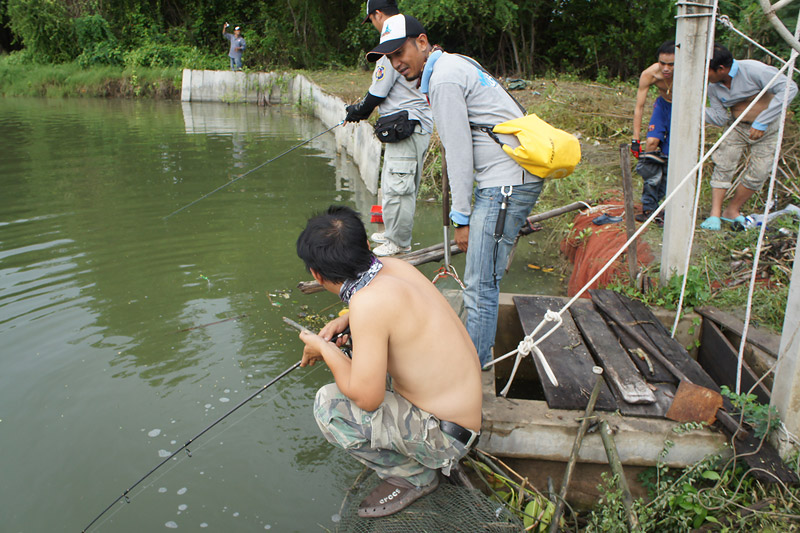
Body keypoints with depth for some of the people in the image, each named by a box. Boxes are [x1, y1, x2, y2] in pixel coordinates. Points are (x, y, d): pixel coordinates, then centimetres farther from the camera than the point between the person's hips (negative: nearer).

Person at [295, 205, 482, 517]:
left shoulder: (368, 303, -29)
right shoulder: (393, 266, -5)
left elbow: (367, 399, -24)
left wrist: (325, 349, -10)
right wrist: (346, 321, 7)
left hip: (445, 435, -9)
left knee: (329, 405, -17)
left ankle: (415, 476, 4)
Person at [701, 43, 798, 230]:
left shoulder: (752, 70, -27)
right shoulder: (713, 87, -10)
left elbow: (789, 88, -30)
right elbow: (720, 118, -5)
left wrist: (762, 122, -33)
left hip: (768, 129, -3)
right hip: (738, 128, 3)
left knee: (758, 173, -9)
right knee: (723, 164, -14)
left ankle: (732, 210, 8)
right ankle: (715, 214, -12)